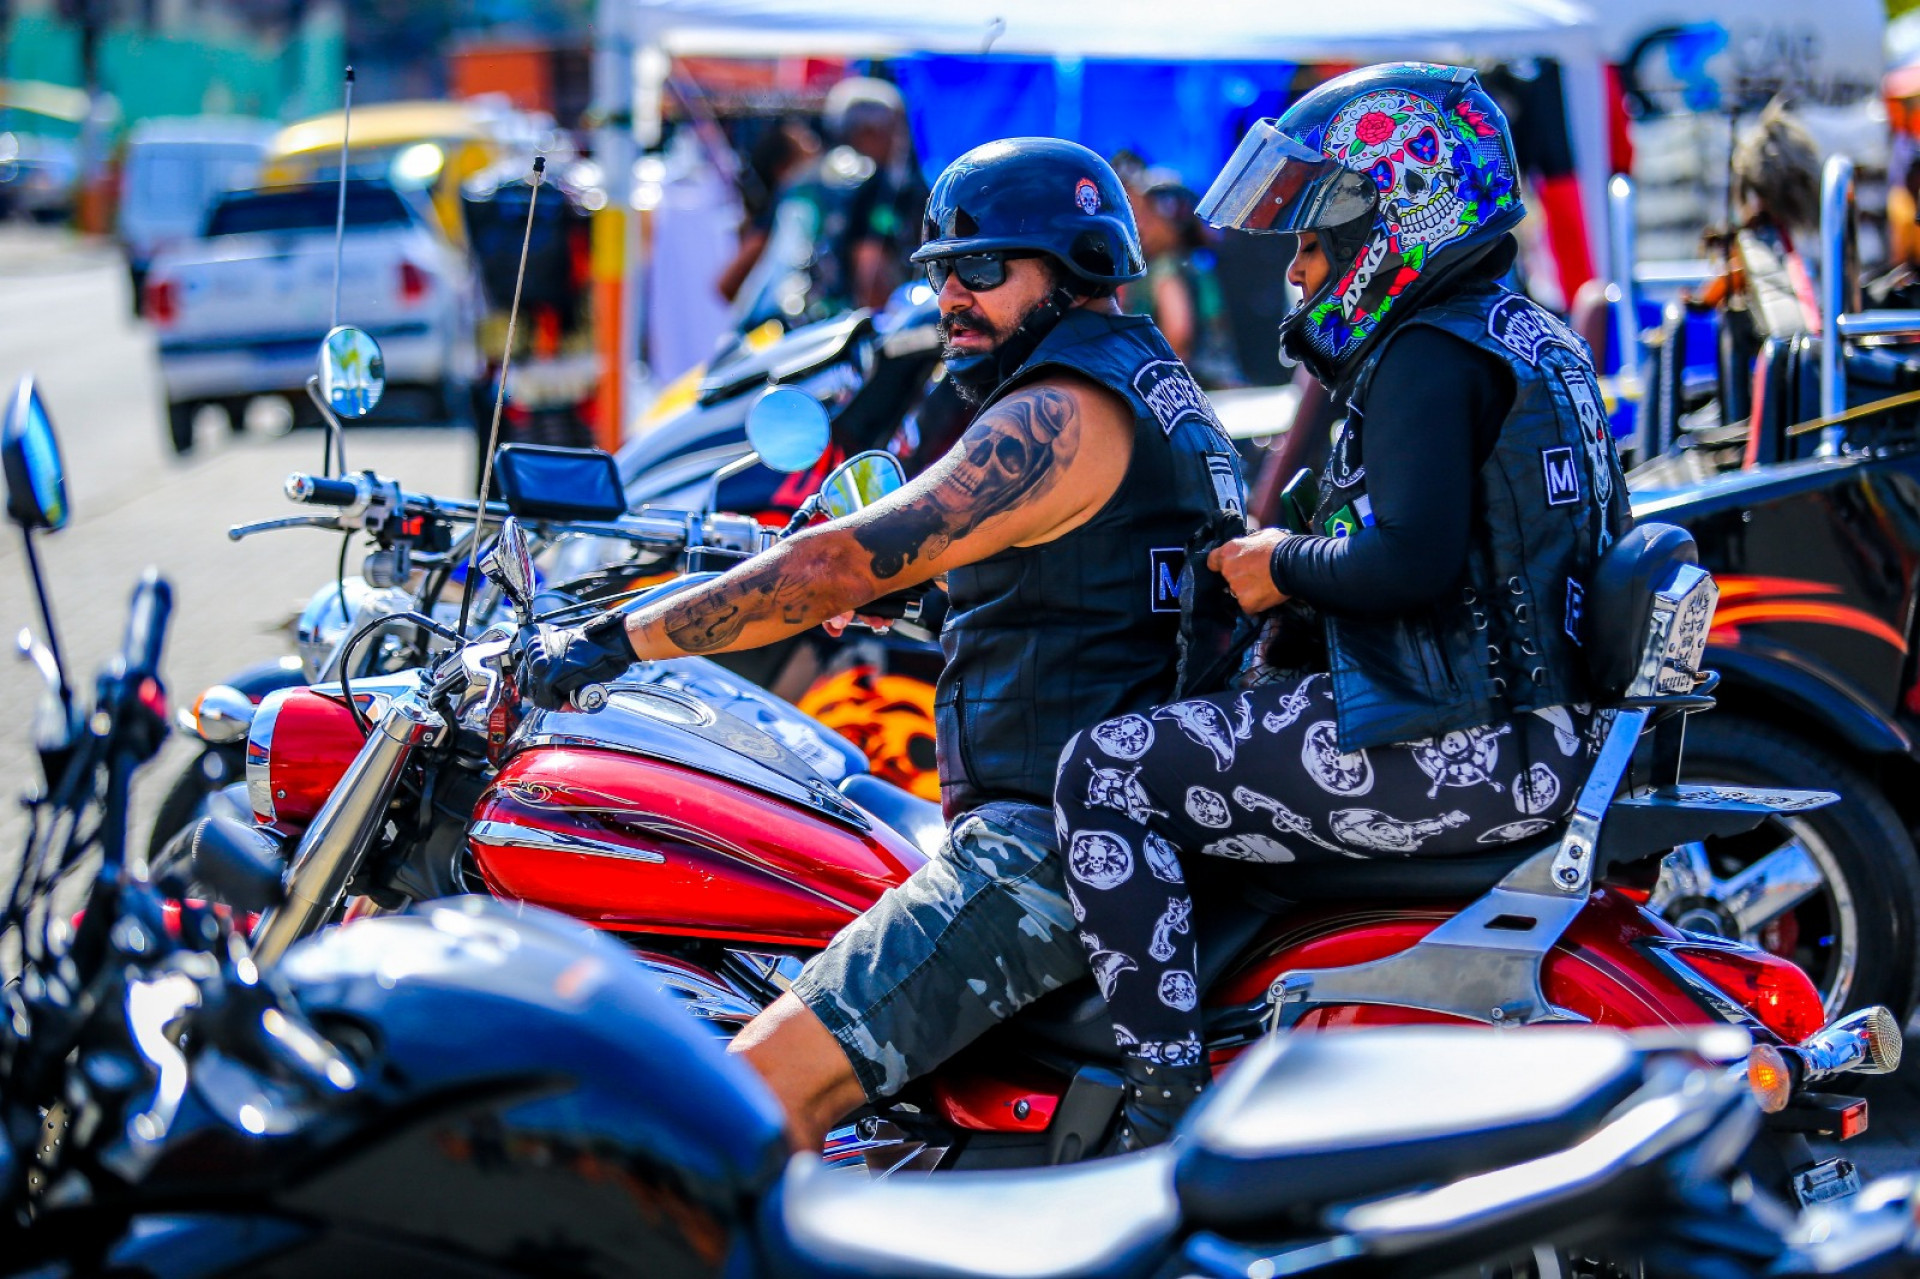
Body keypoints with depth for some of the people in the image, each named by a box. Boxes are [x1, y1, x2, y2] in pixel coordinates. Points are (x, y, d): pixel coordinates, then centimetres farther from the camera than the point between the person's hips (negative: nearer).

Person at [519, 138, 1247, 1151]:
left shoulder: (1063, 413, -14)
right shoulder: (1150, 379, 19)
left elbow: (851, 563, -21)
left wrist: (615, 639, -17)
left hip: (1053, 838, -11)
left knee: (748, 1104, -21)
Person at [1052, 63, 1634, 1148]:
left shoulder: (1429, 357, -13)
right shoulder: (1533, 339, 18)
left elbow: (1413, 559, -27)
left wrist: (1286, 565, -9)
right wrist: (1289, 555, 20)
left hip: (1454, 753, -11)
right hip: (1541, 739, 11)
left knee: (1108, 773, -12)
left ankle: (1171, 1111, -16)